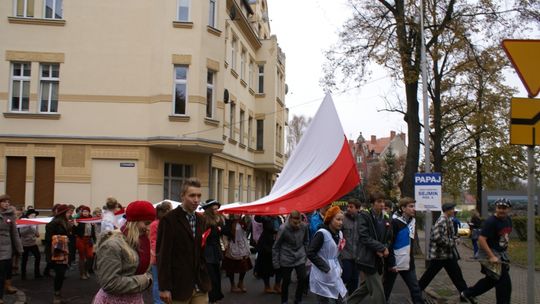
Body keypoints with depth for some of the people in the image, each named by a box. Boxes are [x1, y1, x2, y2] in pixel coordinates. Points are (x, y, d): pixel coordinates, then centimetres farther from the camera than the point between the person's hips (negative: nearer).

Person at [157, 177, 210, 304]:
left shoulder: (200, 220, 11)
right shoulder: (169, 219, -9)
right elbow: (163, 255, -12)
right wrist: (164, 287, -14)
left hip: (200, 286, 6)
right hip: (179, 286, -6)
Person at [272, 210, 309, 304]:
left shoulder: (304, 227, -11)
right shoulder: (283, 229, -20)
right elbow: (276, 247, -11)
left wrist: (304, 253, 10)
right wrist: (276, 263, -8)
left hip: (300, 258, 3)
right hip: (286, 259, -3)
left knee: (303, 279, -4)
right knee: (286, 281, 7)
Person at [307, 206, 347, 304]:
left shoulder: (339, 234, 8)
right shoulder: (322, 233, -17)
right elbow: (310, 253, -20)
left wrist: (338, 267, 6)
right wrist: (326, 268, -18)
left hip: (334, 275, 7)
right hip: (322, 276, -7)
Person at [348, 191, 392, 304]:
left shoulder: (386, 219, 9)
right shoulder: (364, 216, -9)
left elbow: (388, 239, 12)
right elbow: (364, 237, -17)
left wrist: (384, 249, -9)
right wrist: (382, 248, -19)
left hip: (378, 259, 7)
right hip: (367, 258, -7)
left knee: (366, 287, 18)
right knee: (377, 291, -6)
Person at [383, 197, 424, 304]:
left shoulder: (413, 221, 7)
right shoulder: (395, 222, -14)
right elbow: (389, 244, -17)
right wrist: (391, 263, -19)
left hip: (408, 263, 6)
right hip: (394, 263, -6)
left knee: (415, 289, 4)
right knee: (386, 290, 7)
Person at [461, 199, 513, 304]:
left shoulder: (508, 220, 6)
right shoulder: (490, 221, -21)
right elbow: (481, 239, -25)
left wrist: (505, 251, 18)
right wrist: (492, 256, -28)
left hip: (501, 254, 10)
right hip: (489, 254, -10)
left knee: (492, 279, 21)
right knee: (504, 282, -9)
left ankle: (468, 293, 36)